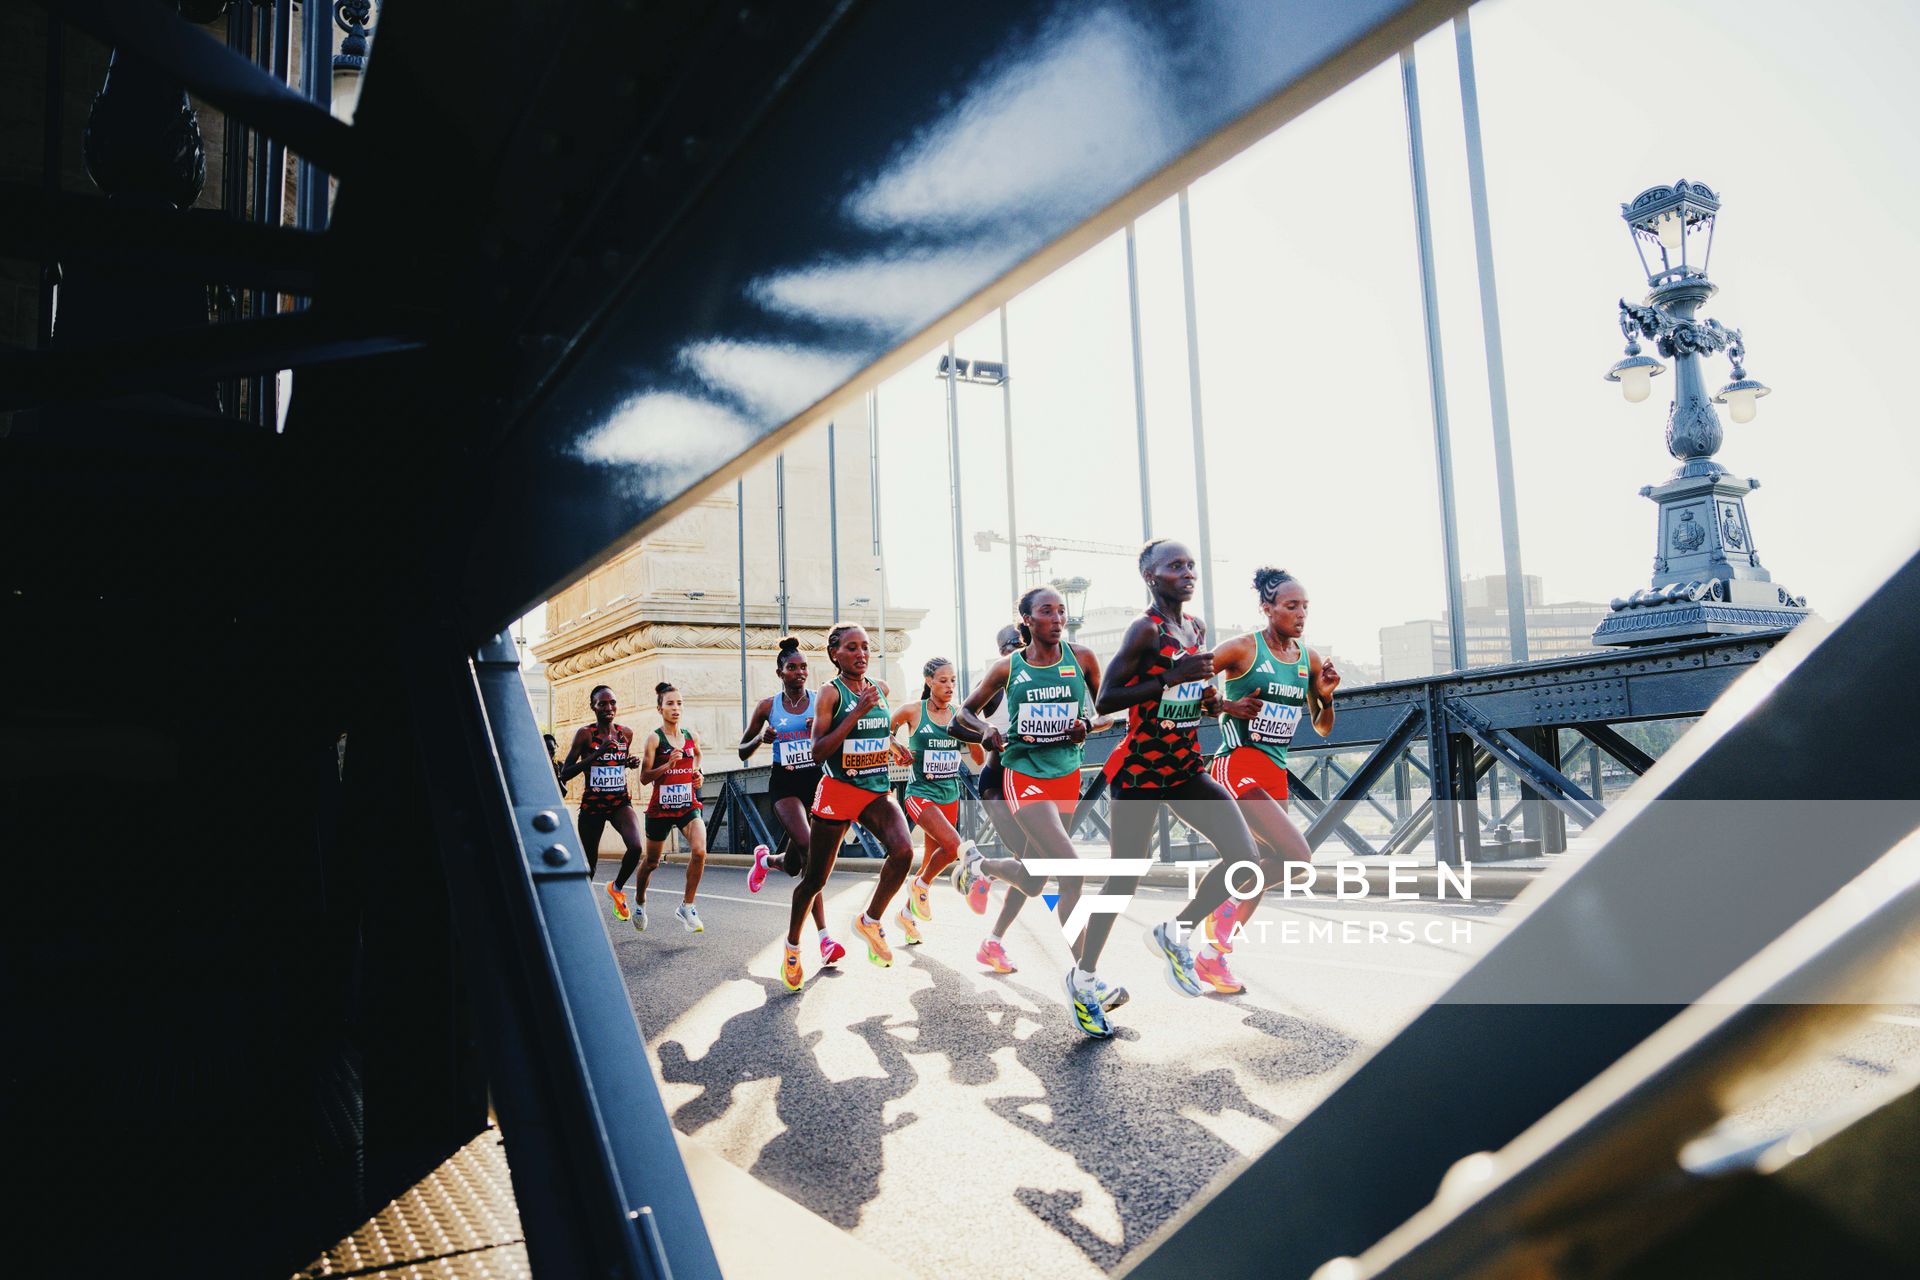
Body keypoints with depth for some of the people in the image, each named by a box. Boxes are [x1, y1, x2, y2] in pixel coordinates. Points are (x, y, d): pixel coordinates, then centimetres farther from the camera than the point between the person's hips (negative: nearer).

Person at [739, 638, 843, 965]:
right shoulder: (768, 706, 3)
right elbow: (743, 752, 11)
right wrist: (761, 738, -10)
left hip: (815, 780, 2)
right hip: (784, 783, -2)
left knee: (793, 865, 7)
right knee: (810, 851, -24)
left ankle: (765, 859, 42)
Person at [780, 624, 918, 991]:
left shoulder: (881, 689, 8)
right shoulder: (830, 694, -9)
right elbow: (818, 752, -18)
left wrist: (890, 747, 13)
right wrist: (856, 712, -22)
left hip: (877, 792, 4)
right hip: (838, 791, -4)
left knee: (903, 851, -23)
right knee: (815, 878, 4)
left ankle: (870, 921, 2)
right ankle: (792, 948, 29)